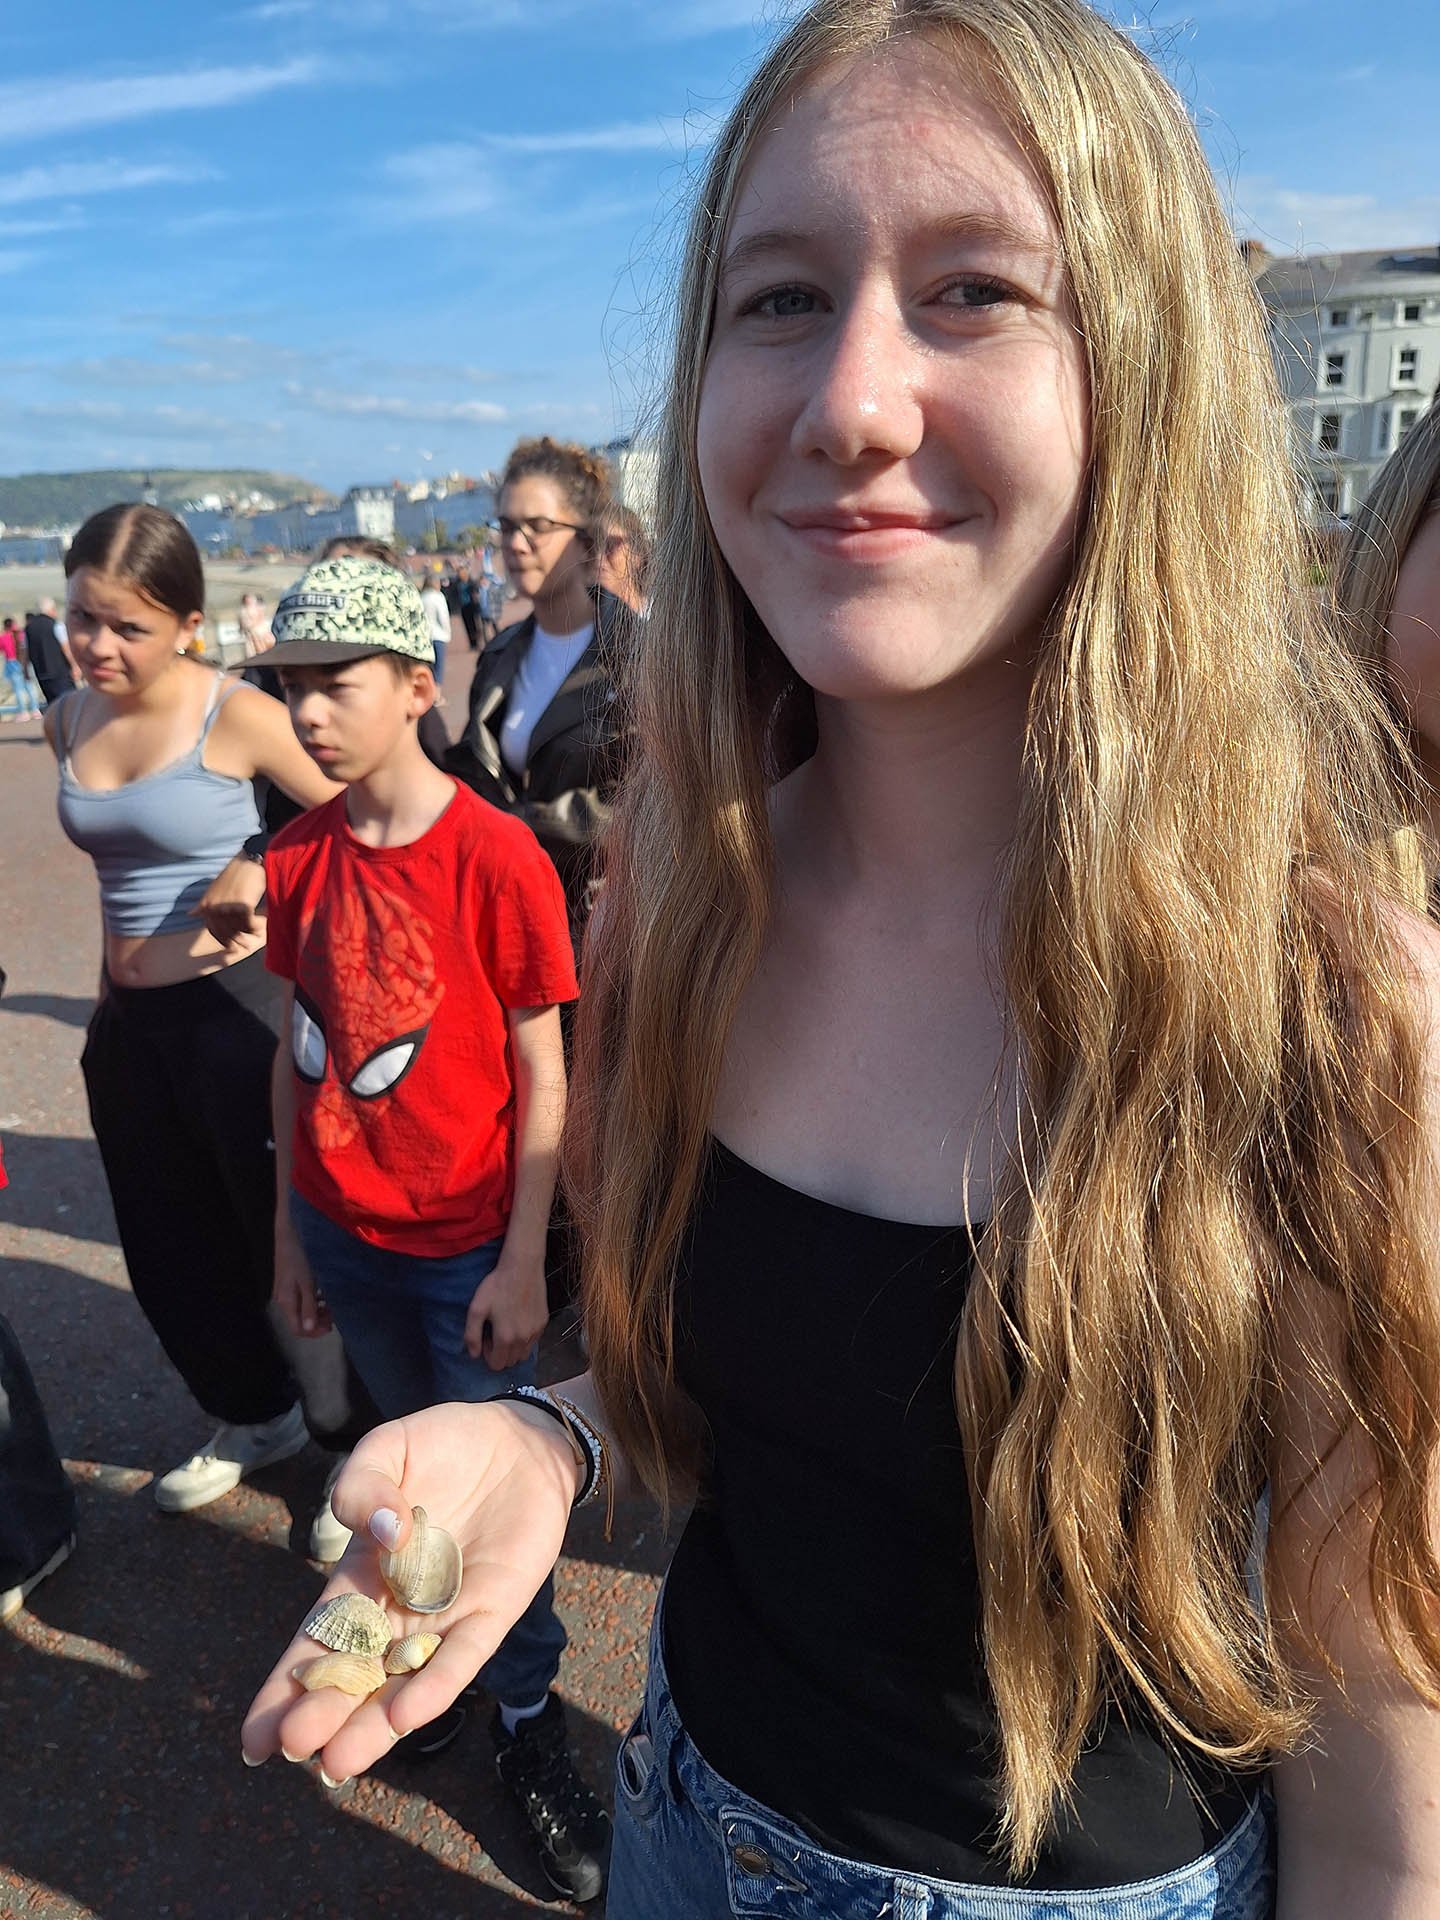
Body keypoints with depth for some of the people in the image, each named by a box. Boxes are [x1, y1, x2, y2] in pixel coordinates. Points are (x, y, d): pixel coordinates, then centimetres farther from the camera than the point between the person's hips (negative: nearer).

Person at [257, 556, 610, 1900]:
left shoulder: (498, 859, -17)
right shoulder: (301, 860, -2)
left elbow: (542, 1075, -13)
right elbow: (299, 1049, 5)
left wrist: (522, 1264, -13)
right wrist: (289, 1225, 8)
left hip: (463, 1245, -4)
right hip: (342, 1232, 4)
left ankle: (528, 1716, 30)